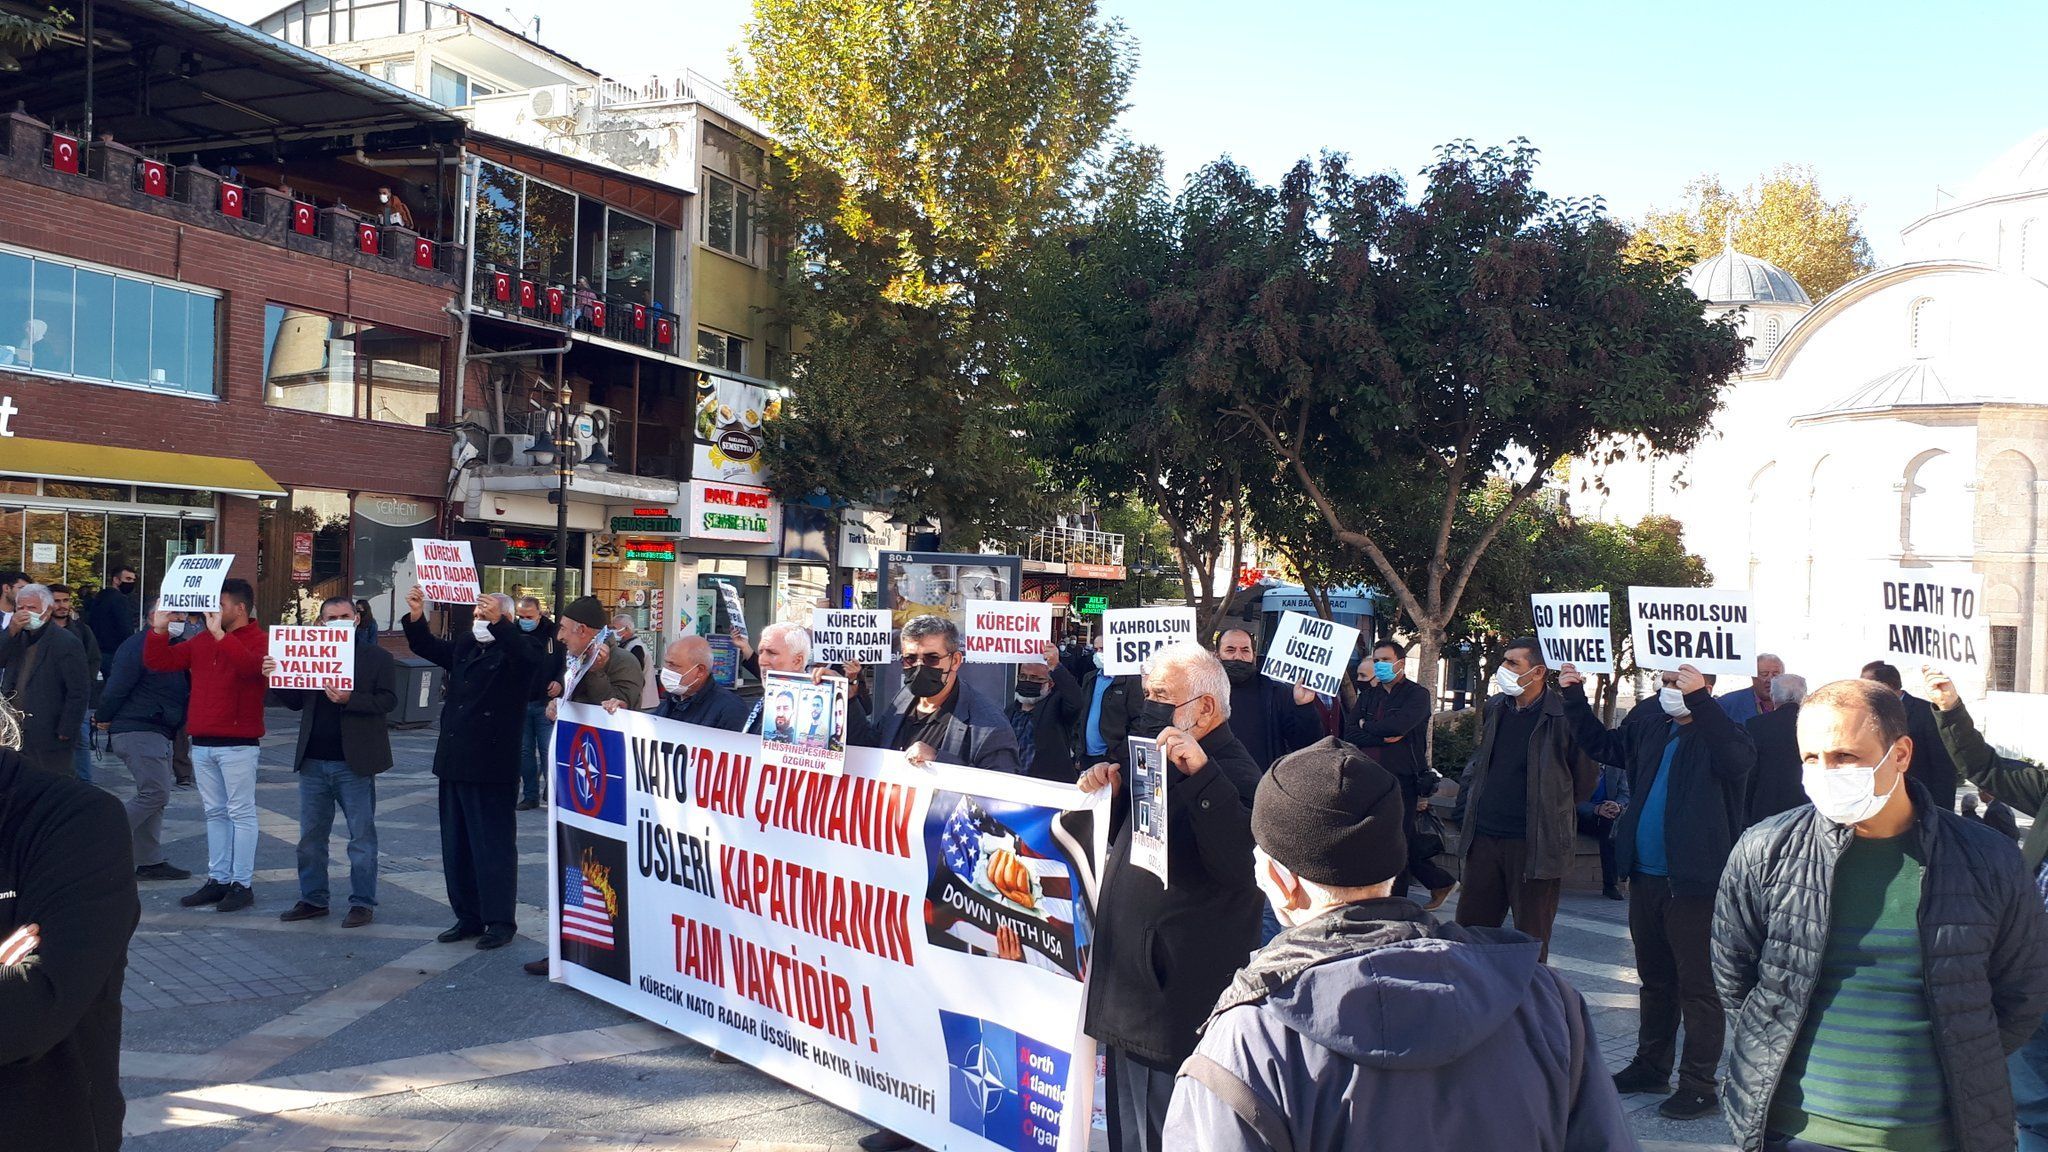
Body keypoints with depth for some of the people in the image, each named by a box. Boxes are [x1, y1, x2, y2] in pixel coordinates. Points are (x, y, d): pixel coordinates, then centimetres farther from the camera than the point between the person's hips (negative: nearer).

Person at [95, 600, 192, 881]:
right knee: (156, 794, -14)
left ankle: (150, 861, 15)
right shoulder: (138, 646, -13)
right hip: (137, 732, -10)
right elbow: (116, 687, -16)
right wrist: (104, 719, -6)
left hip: (158, 734, 10)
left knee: (153, 796, 10)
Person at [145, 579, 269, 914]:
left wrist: (220, 634, -30)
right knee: (215, 813, 12)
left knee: (241, 813, -2)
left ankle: (241, 884, 2)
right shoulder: (202, 641, 13)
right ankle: (218, 879, 19)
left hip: (238, 743, -7)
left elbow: (250, 666, -29)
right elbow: (158, 662, 13)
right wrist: (159, 629, 0)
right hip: (202, 742, 7)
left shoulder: (257, 640, -8)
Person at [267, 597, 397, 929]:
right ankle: (312, 899, 23)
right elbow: (295, 702, 9)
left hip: (353, 763, -5)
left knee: (361, 837, 3)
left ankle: (362, 902, 10)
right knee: (310, 837, 12)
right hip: (313, 761, 5)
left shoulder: (378, 658, -3)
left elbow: (387, 700, -13)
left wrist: (349, 699, -26)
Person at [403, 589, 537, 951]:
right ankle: (468, 917, 23)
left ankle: (500, 921, 8)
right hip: (455, 762, 8)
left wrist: (497, 622, -44)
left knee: (494, 845, -1)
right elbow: (426, 646, 23)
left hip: (492, 768, -8)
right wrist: (416, 616, 5)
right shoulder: (464, 647, 13)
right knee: (456, 845, 13)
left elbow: (525, 657, -31)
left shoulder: (511, 653, -9)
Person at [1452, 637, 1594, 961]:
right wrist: (1464, 810, 16)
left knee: (1531, 937, 4)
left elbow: (1586, 776, -4)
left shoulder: (1564, 715, -11)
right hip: (1484, 837, 6)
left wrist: (1553, 815, 4)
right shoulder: (1494, 708, 11)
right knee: (1470, 926, 11)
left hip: (1534, 843, -6)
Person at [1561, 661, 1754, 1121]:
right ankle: (1651, 1066, 33)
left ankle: (1699, 1085, 11)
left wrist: (1699, 700, -42)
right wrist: (1574, 698, 16)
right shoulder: (1649, 725, 8)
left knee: (1698, 987, 1)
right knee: (1655, 979, 20)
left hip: (1695, 882, -7)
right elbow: (1602, 744, 24)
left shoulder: (1719, 733, -12)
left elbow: (1739, 759, -35)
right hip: (1646, 877, 7)